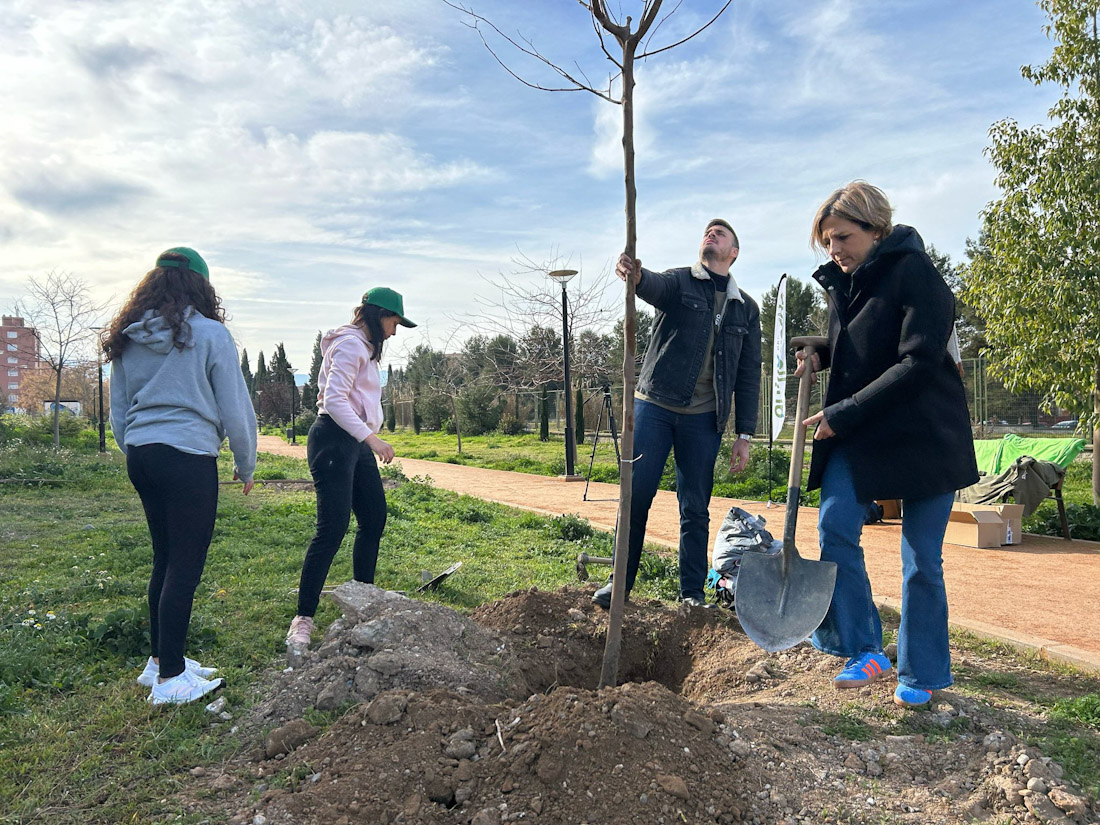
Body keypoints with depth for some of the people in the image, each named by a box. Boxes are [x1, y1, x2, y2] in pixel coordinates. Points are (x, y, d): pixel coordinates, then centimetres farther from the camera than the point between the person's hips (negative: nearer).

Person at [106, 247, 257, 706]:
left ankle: (160, 659, 29)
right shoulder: (210, 334, -8)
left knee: (165, 559, 18)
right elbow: (235, 409, -5)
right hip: (188, 459, -7)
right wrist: (246, 465, 7)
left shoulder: (126, 339, 10)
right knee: (185, 566, 0)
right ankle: (170, 679, 7)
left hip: (140, 457, 7)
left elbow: (118, 412, 16)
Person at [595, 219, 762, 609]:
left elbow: (748, 376, 10)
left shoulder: (746, 308, 11)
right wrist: (635, 275, -47)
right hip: (653, 406, -1)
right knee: (635, 495, -1)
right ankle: (621, 582, 12)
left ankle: (692, 592, 18)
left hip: (703, 419, 2)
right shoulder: (678, 281, 4)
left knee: (695, 508, 6)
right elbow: (655, 286, -22)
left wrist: (744, 435, 4)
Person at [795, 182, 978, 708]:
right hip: (855, 431, 6)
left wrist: (842, 413, -22)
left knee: (922, 557, 2)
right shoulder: (840, 284, 9)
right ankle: (865, 652, -1)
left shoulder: (913, 272, -14)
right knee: (834, 525, -12)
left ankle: (922, 674, 18)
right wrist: (821, 358, 1)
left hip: (925, 433, -6)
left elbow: (917, 363, -22)